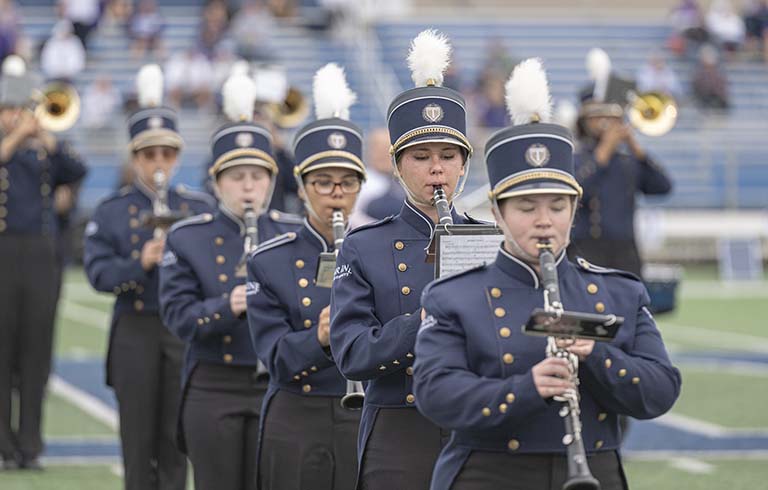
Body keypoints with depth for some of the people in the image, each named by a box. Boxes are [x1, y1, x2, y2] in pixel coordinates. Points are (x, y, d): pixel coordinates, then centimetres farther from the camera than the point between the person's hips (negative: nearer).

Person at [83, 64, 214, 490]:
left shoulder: (199, 208, 9)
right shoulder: (111, 211, 5)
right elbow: (97, 271, -6)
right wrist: (140, 264, -22)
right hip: (135, 331, 0)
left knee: (175, 438, 0)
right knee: (138, 435, 3)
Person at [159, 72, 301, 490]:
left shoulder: (298, 236, 5)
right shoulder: (187, 239, 3)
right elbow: (178, 314, -6)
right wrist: (227, 307, -24)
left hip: (278, 388, 0)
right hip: (213, 392, 0)